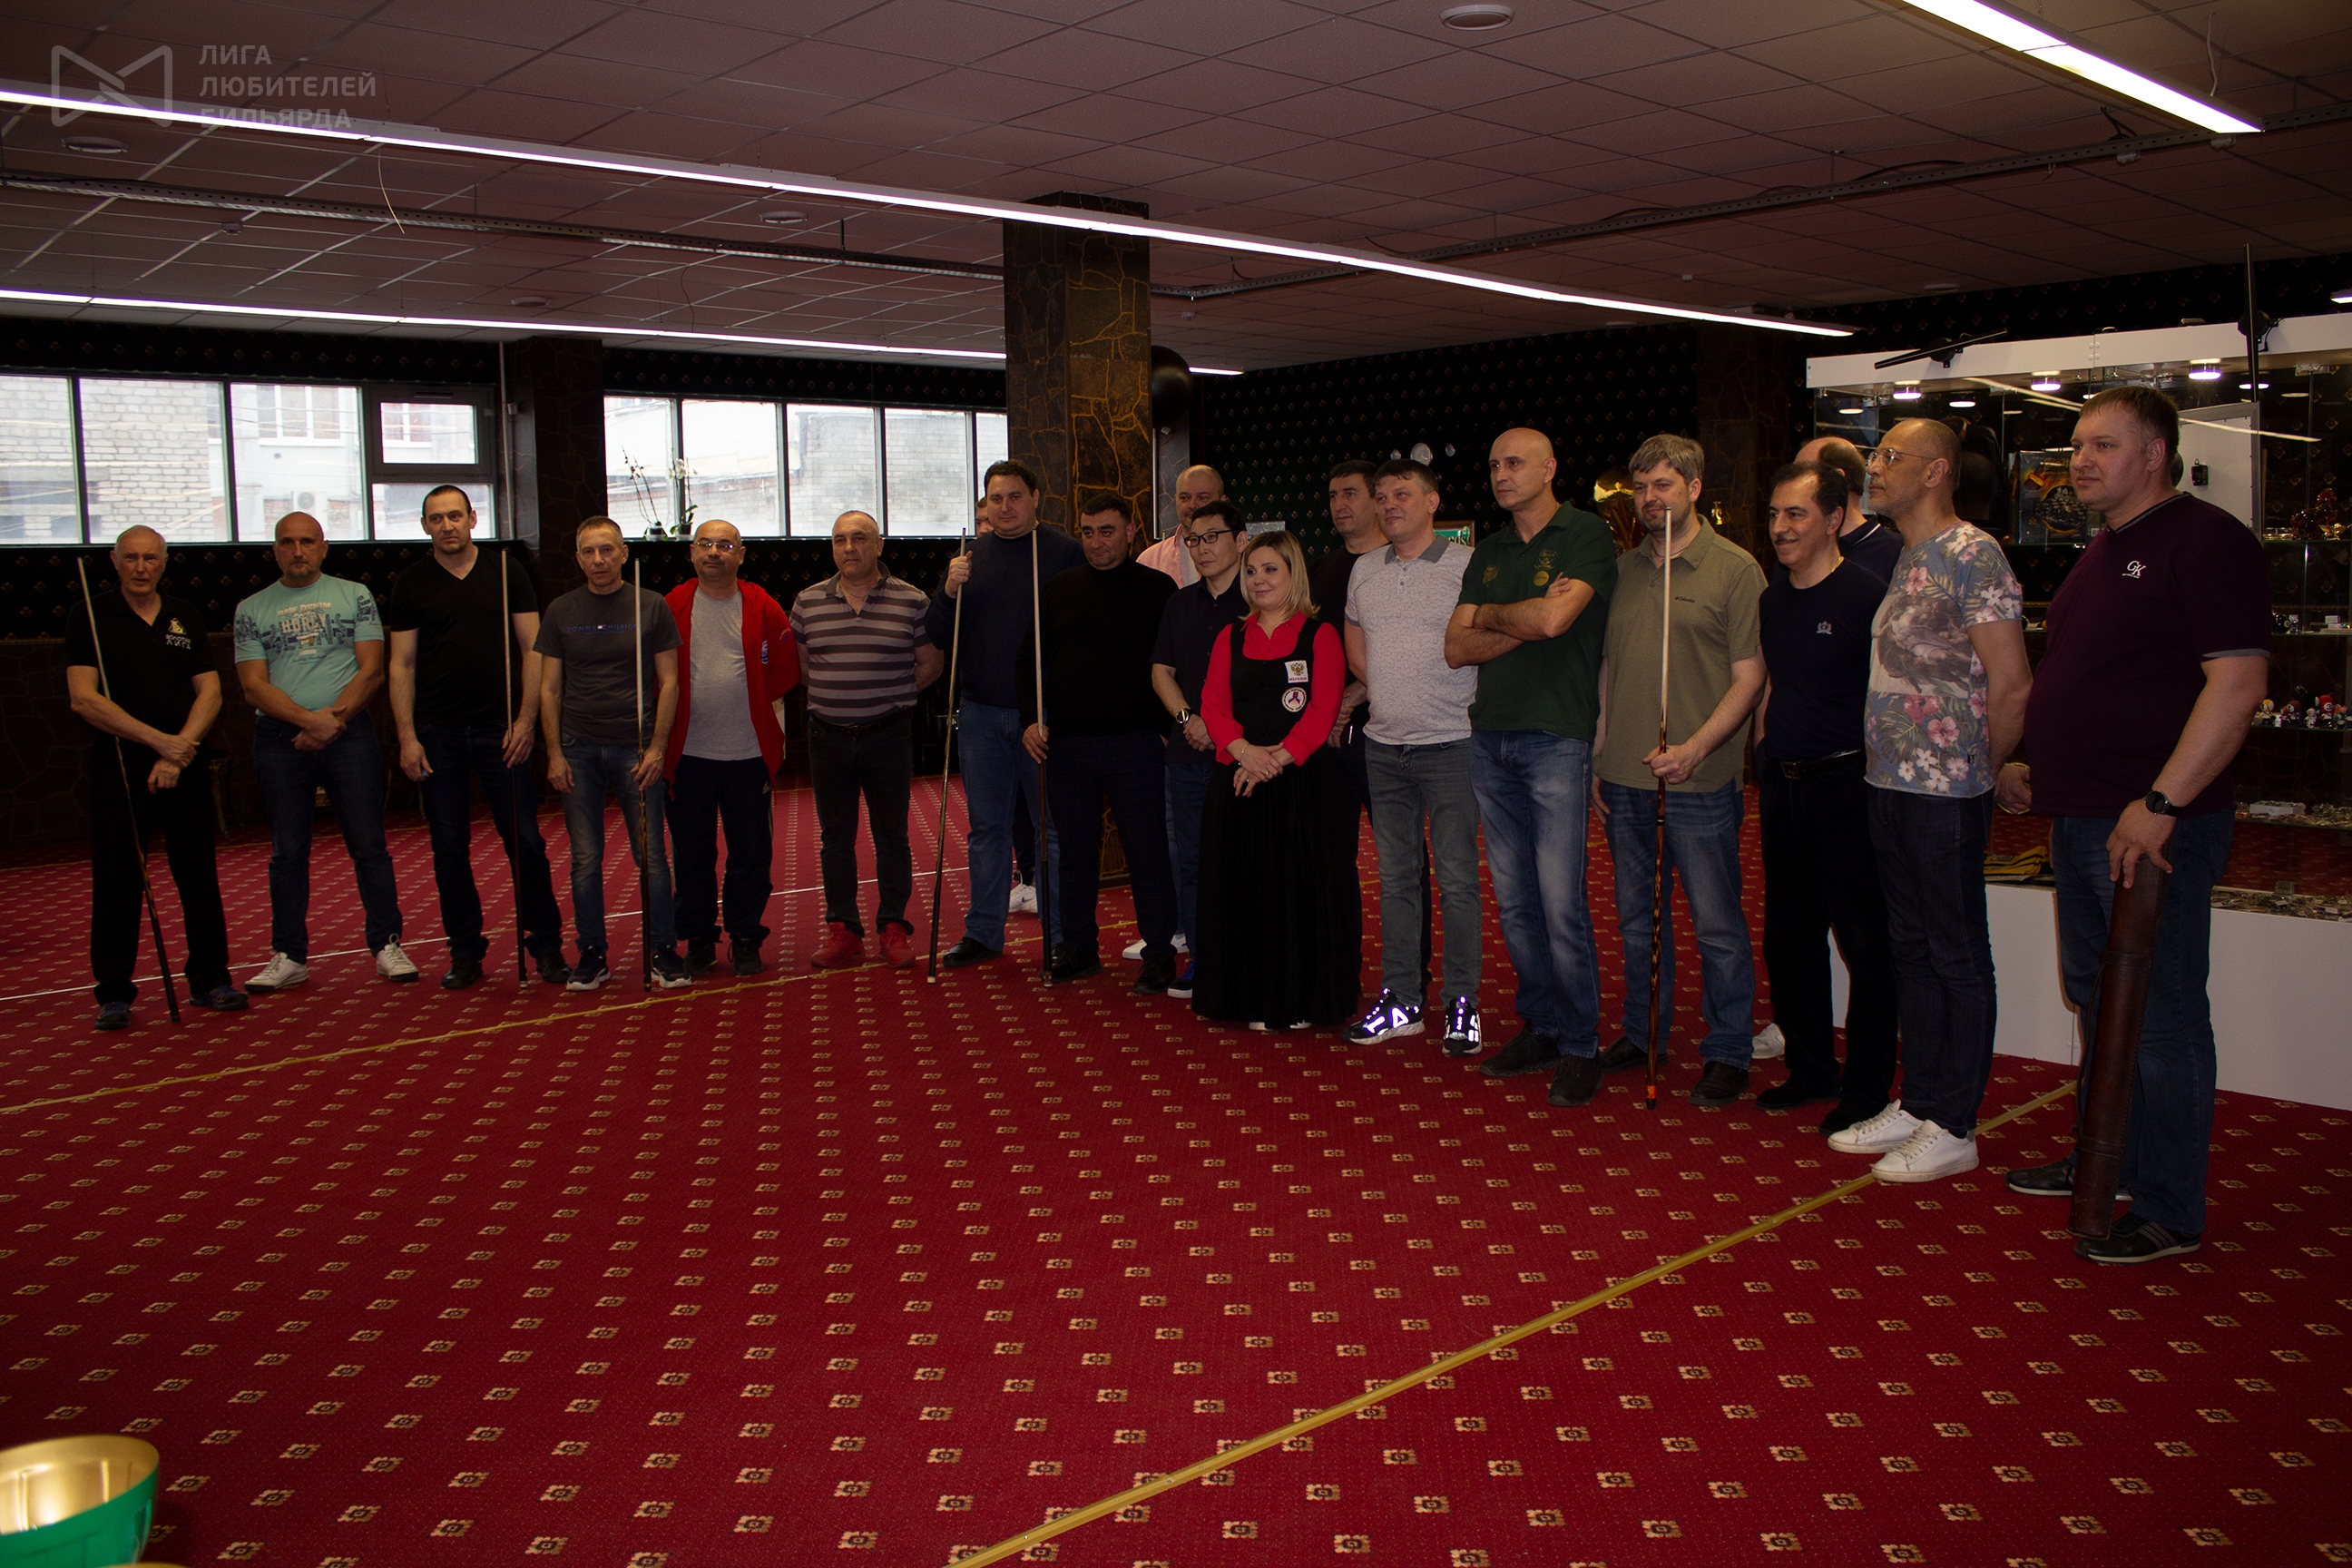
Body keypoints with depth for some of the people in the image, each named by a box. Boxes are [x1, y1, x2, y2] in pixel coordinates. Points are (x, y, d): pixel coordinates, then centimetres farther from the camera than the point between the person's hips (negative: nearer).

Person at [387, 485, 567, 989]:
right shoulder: (410, 584, 6)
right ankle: (465, 952, 16)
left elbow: (531, 651, 4)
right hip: (437, 734, 1)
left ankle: (546, 946, 10)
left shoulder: (508, 575, 5)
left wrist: (525, 721, -5)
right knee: (450, 850, 6)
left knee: (526, 842, -1)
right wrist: (407, 737, -4)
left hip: (500, 730, -1)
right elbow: (402, 665, 4)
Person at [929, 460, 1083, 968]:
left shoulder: (1065, 553, -3)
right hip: (981, 713, 4)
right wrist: (949, 592, -9)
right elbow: (937, 637, 8)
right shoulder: (970, 557, 10)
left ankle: (1064, 935, 10)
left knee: (1060, 827, 1)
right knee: (986, 827, 13)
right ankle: (982, 932, 23)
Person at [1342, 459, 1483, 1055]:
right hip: (1384, 745, 6)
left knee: (1456, 878, -2)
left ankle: (1462, 1005, 7)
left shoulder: (1468, 565, -7)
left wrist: (1472, 702, -7)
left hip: (1450, 744, -5)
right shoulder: (1365, 570, 11)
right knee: (1395, 877, 11)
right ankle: (1399, 1001, 19)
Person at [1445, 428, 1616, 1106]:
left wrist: (1490, 614, 0)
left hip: (1557, 739, -6)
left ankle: (1579, 1045, 6)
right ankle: (1539, 1026, 22)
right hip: (1489, 738, 7)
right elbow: (1457, 648, 8)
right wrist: (1525, 622, -6)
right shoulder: (1488, 552, 17)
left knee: (1561, 903, -6)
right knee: (1514, 901, 10)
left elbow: (1552, 618, -19)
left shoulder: (1586, 535, -3)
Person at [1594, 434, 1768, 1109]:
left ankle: (1728, 1052, 14)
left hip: (1700, 782, -5)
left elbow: (1748, 678, -8)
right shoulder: (1622, 570, 12)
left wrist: (1694, 749, -19)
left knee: (1717, 923, 1)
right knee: (1637, 918, 15)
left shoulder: (1735, 569, -4)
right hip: (1625, 778, 5)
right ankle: (1643, 1035, 28)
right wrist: (1598, 755, 13)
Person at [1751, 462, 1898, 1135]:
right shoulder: (1772, 600, 11)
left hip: (1844, 783, -7)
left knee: (1863, 940, 1)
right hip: (1782, 783, 7)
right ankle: (1811, 1069, 28)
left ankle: (1867, 1088, 13)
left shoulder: (1867, 595, -11)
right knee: (1789, 936, 14)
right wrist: (1763, 764, 15)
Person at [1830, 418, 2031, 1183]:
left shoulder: (1971, 555, -12)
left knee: (1957, 958, 2)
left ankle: (1953, 1127, 11)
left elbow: (2012, 686, -15)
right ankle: (1917, 1103, 26)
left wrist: (1973, 772, -4)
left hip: (1946, 795, -9)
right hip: (1890, 785, 9)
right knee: (1911, 949, 15)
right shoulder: (1904, 559, 14)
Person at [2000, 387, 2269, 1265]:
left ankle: (2169, 1213, 9)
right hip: (2081, 820, 10)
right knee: (2097, 998, 19)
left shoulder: (2204, 541, -13)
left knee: (2160, 1017, -2)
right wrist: (2035, 768, 20)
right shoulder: (2104, 551, 17)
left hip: (2152, 828, -10)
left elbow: (2238, 682, -22)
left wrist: (2161, 804, -26)